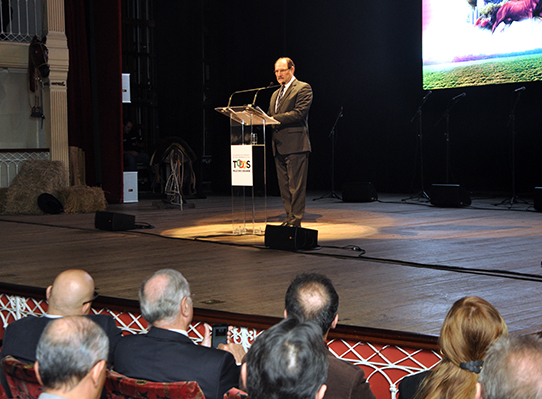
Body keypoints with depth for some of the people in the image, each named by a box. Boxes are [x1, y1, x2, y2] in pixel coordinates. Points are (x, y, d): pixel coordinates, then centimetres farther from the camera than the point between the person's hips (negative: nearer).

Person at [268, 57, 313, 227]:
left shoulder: (303, 88, -3)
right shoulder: (275, 94, 23)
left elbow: (299, 113, -15)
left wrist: (273, 119, -18)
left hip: (295, 144, -8)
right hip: (279, 145, 8)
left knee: (296, 185, -7)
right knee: (284, 186, 10)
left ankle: (295, 221, -5)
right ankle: (289, 218, 16)